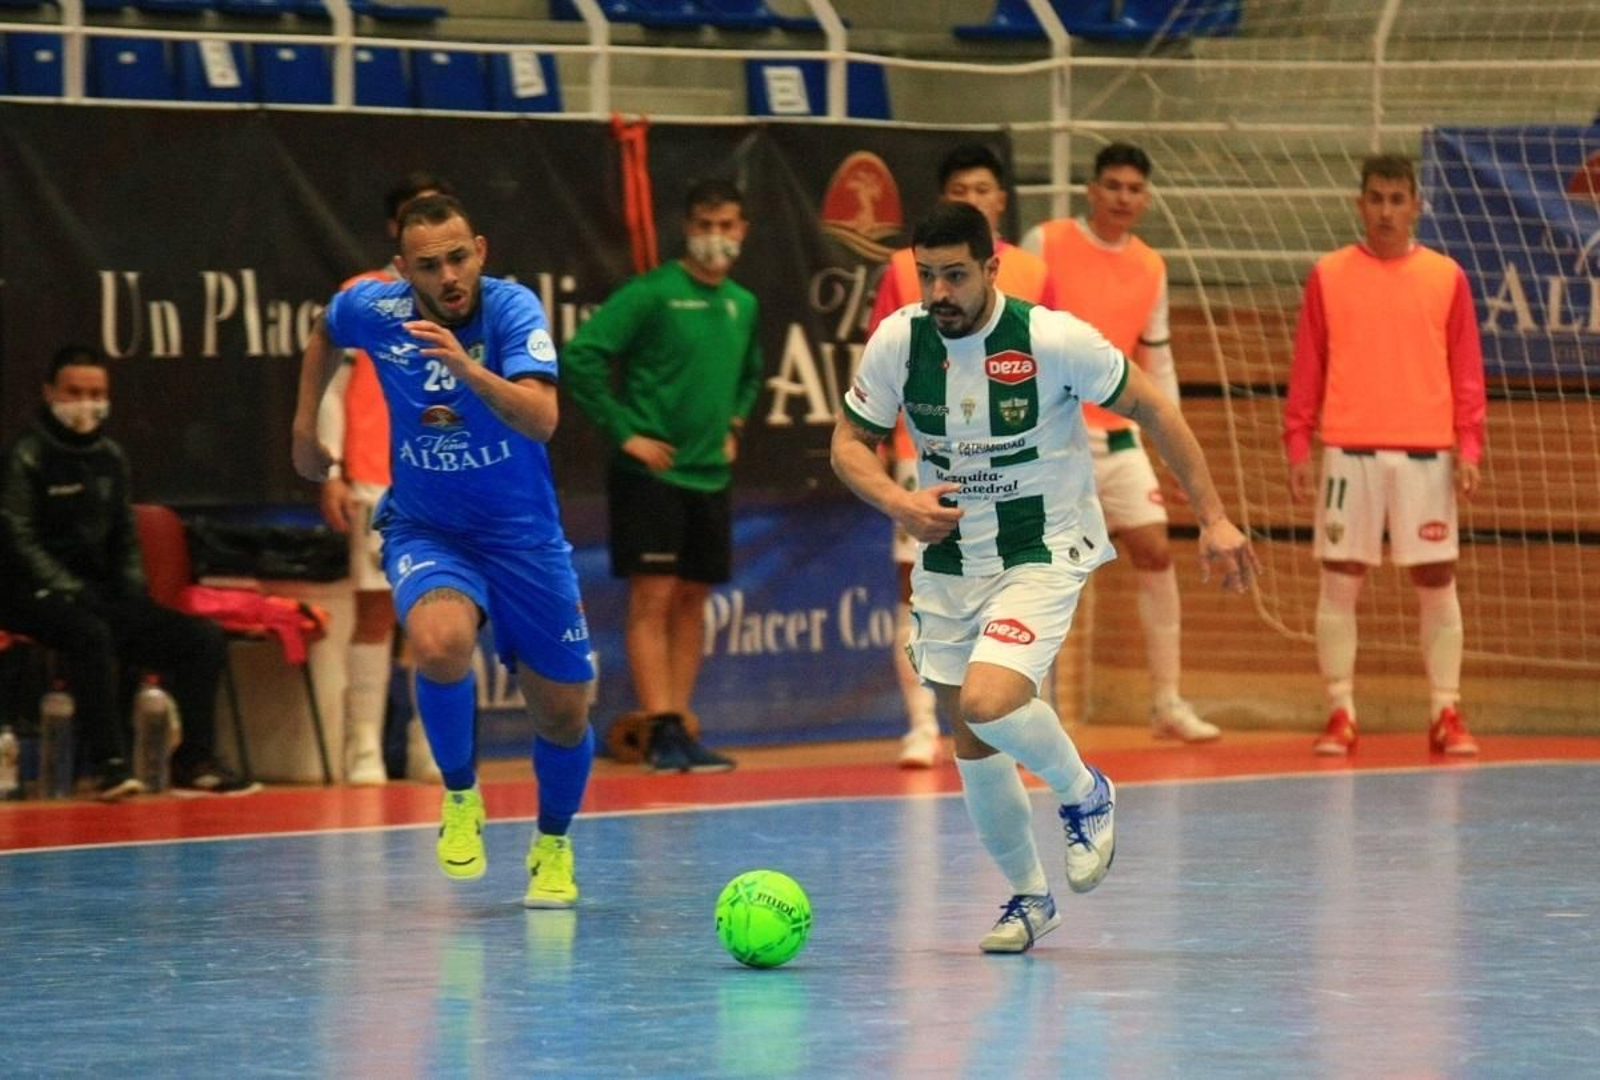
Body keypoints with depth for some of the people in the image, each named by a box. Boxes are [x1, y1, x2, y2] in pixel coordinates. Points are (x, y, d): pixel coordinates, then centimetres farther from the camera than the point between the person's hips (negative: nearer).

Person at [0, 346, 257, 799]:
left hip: (103, 595, 7)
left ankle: (193, 763, -4)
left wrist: (134, 593, 5)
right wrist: (73, 592, -21)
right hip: (39, 596, -7)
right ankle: (110, 765, -37)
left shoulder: (109, 456, 14)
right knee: (91, 634, -39)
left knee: (204, 638, -6)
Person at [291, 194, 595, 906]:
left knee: (563, 714, 4)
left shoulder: (512, 309, -20)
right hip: (425, 529, 0)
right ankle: (460, 799, -6)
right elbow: (325, 333, 16)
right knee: (441, 641, -33)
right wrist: (304, 427, 15)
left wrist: (468, 368, -49)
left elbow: (542, 420, -35)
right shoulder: (372, 310, -11)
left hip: (522, 533, 0)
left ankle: (553, 845, 36)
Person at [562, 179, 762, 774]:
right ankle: (661, 731, -8)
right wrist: (623, 431, -15)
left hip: (710, 475, 6)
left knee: (692, 601, 8)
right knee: (653, 596, -7)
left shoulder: (743, 304, 10)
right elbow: (580, 355, -16)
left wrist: (734, 424, 14)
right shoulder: (650, 294, -10)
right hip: (651, 472, -6)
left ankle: (679, 730, 12)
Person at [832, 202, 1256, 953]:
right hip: (948, 560, 5)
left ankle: (1084, 793, 4)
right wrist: (897, 502, -18)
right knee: (971, 744, 8)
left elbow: (1151, 409, -8)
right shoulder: (898, 341, -8)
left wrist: (1212, 518, -7)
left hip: (1045, 554, -5)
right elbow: (850, 442, 3)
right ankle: (1028, 897, 28)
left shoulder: (1052, 339, -19)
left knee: (987, 702, -26)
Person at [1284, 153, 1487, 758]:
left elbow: (1466, 370, 5)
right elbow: (1306, 368, 6)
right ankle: (1340, 716, 5)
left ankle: (1446, 715, 9)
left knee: (1437, 583, 2)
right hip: (1348, 451, 0)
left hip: (1425, 453, 0)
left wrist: (1468, 447, -3)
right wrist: (1297, 446, -1)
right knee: (1339, 582, -1)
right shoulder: (1328, 276, 6)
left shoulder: (1446, 278, 6)